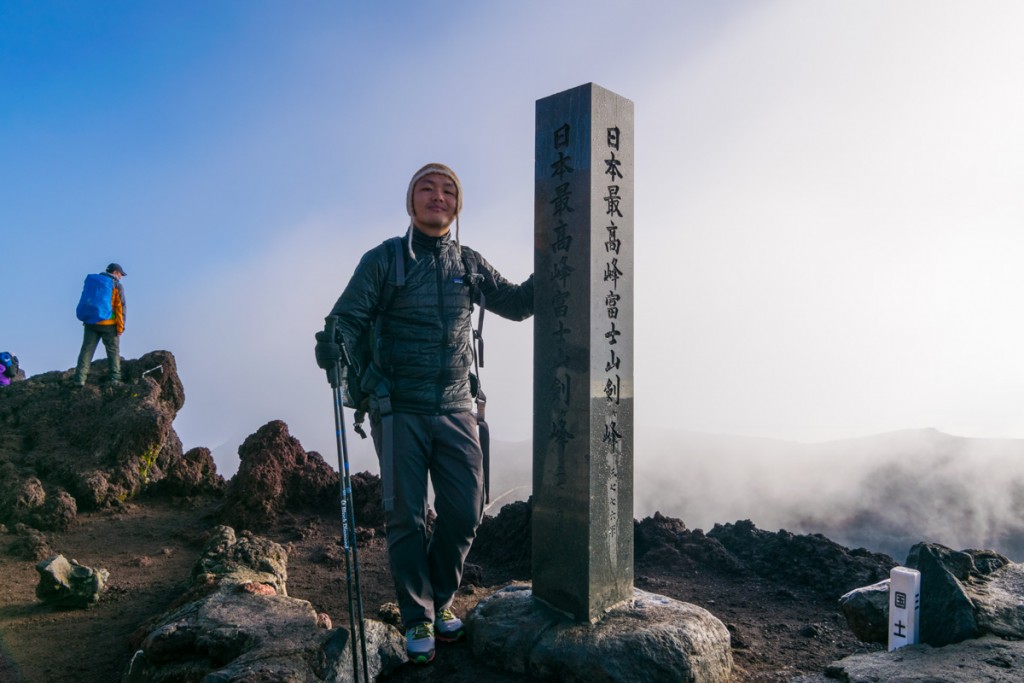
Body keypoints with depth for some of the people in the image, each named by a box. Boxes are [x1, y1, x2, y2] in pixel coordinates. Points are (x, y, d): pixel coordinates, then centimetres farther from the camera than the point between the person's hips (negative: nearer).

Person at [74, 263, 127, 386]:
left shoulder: (91, 281, 13)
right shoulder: (116, 285, -4)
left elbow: (84, 302, 15)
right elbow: (121, 307, -9)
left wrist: (85, 319, 18)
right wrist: (120, 327, -7)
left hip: (90, 323, 4)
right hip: (108, 324, -4)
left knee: (86, 350, 6)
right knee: (113, 351, 6)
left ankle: (80, 378, 1)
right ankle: (115, 378, 2)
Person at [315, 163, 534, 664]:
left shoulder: (469, 264, 9)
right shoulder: (383, 260, 0)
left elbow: (517, 304, 17)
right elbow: (348, 317, -6)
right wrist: (334, 347, -28)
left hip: (455, 410, 3)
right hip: (399, 411, -3)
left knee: (465, 514, 4)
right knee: (406, 516, 2)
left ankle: (440, 602, 29)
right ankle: (418, 620, 21)